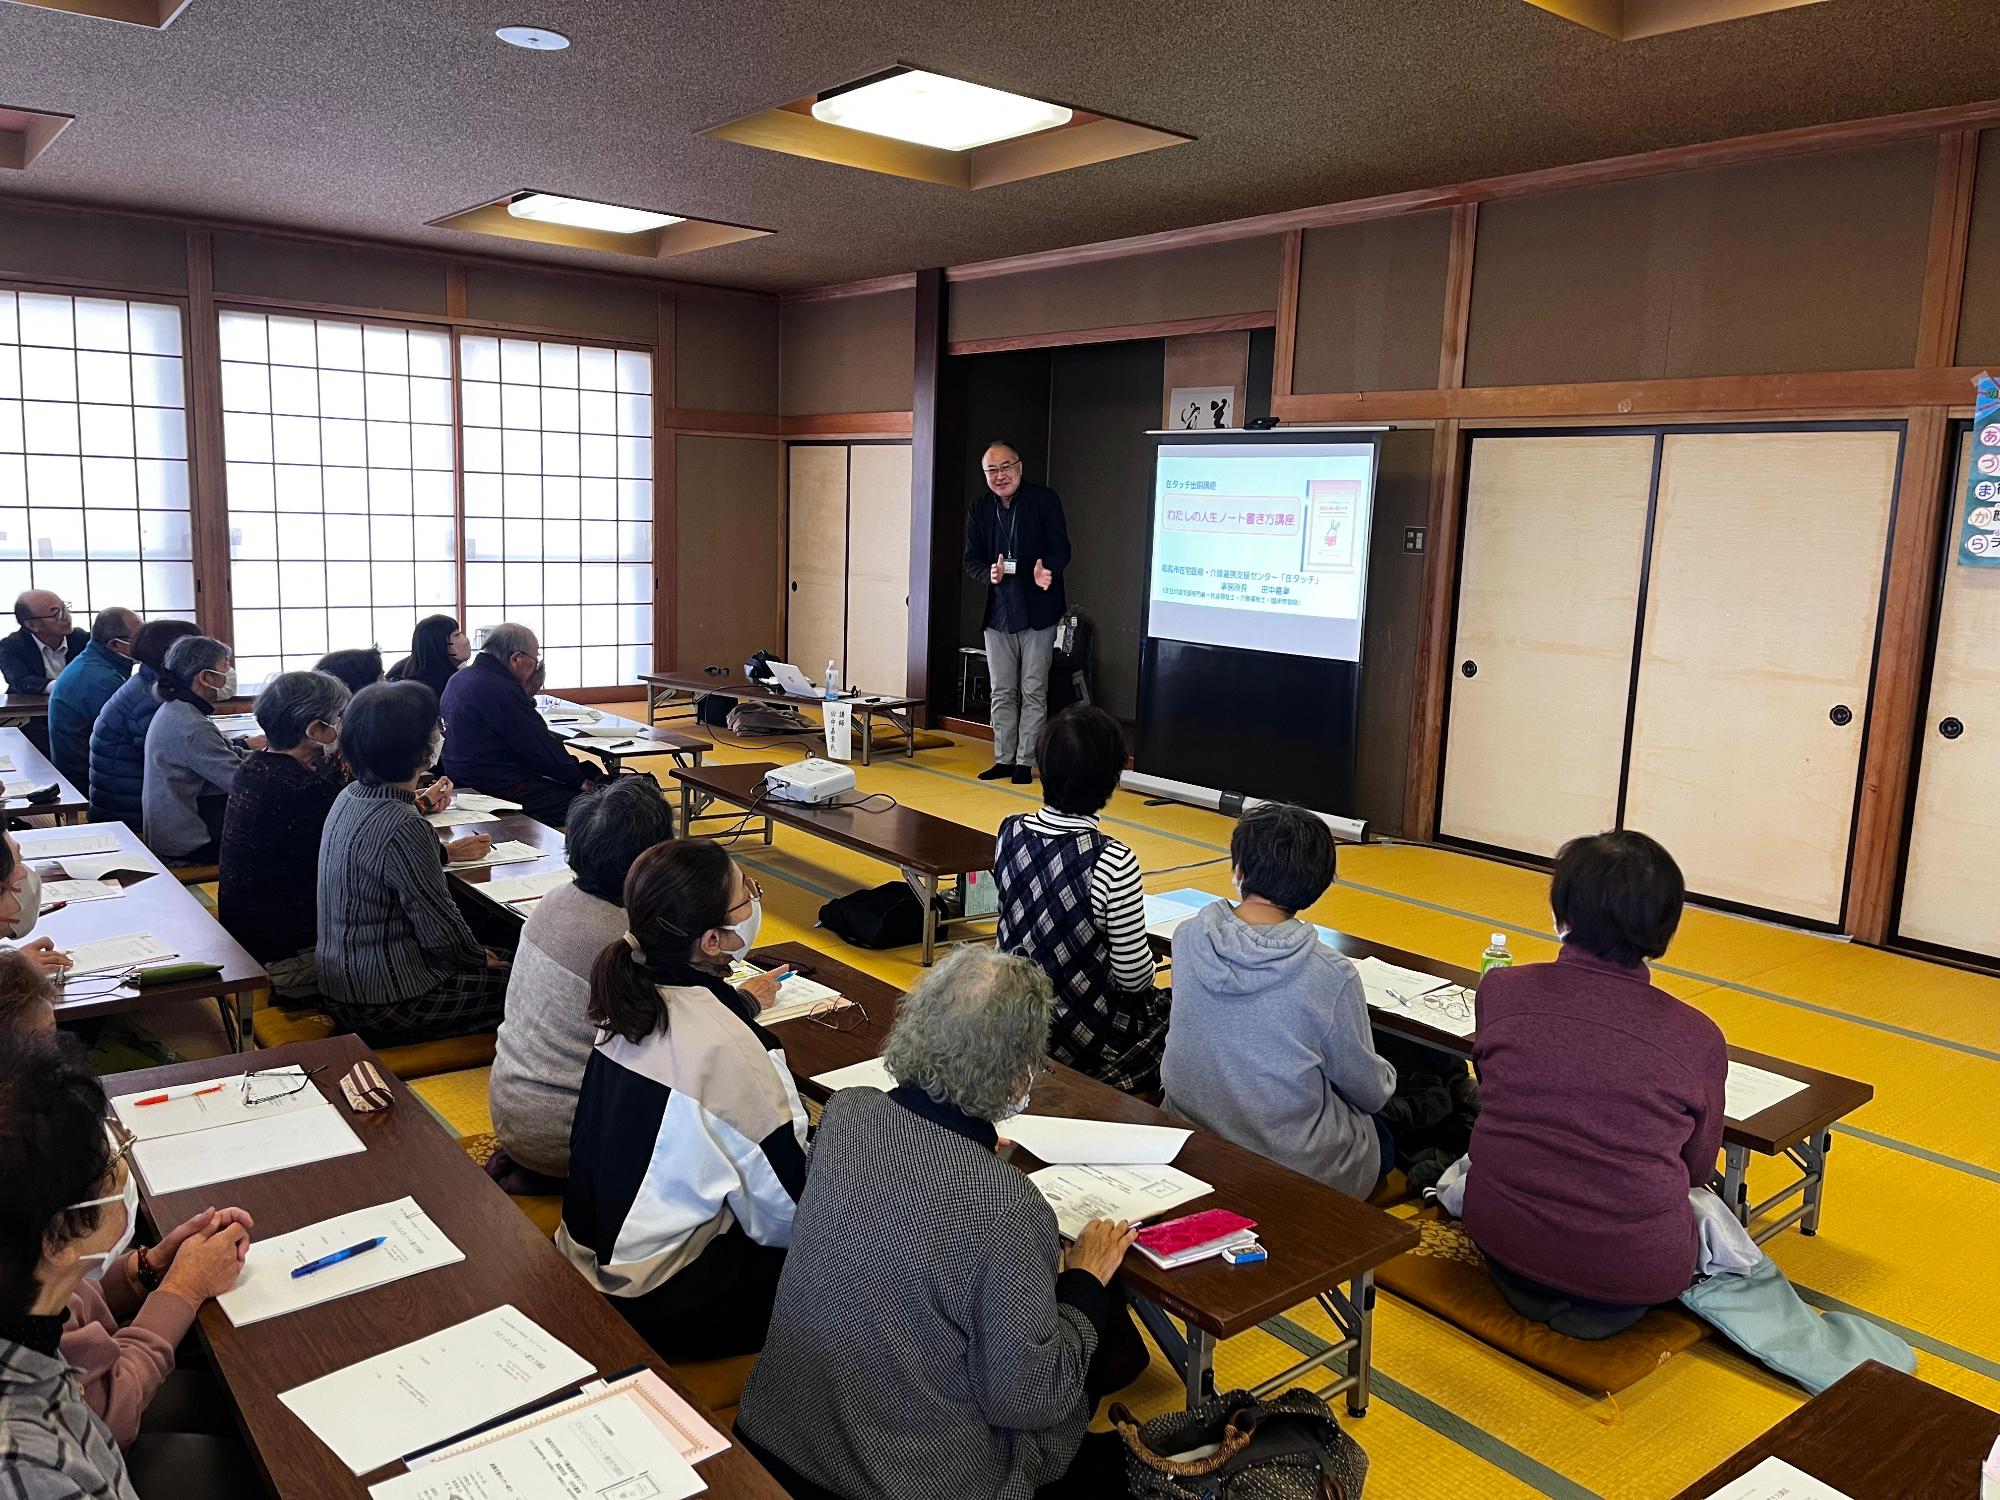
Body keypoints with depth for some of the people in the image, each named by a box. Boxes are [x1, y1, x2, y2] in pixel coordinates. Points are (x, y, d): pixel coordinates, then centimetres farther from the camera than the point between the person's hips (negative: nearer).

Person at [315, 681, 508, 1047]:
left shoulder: (350, 797, 2)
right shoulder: (402, 827, -27)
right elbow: (441, 931, -22)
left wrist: (446, 852, 29)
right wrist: (481, 958, -3)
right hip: (382, 1005, -10)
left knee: (501, 956, 19)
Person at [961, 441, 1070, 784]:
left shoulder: (1044, 499, -5)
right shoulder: (979, 509, 6)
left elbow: (1061, 548, -8)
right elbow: (971, 560, 5)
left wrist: (1047, 569, -30)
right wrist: (989, 573, -17)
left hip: (1037, 612, -4)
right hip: (998, 612, 4)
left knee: (1033, 692, 1)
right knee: (1002, 692, 11)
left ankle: (1025, 761, 9)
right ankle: (1004, 759, 20)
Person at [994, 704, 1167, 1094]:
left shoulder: (1010, 833, -7)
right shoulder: (1114, 862, -26)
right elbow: (1133, 976, -17)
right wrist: (1148, 963, 4)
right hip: (1088, 1044, -6)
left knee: (1157, 1000, 27)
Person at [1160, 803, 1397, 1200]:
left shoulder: (1186, 938, -12)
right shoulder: (1331, 977, -23)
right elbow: (1370, 1094, -6)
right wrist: (1386, 1077, 15)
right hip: (1294, 1173, -4)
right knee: (1385, 1139, 27)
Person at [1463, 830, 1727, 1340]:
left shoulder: (1498, 991, -10)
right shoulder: (1698, 1040, -13)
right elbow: (1696, 1171, 3)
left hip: (1499, 1237, 3)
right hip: (1636, 1269, -2)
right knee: (1704, 1202, 27)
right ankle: (1608, 1301, 13)